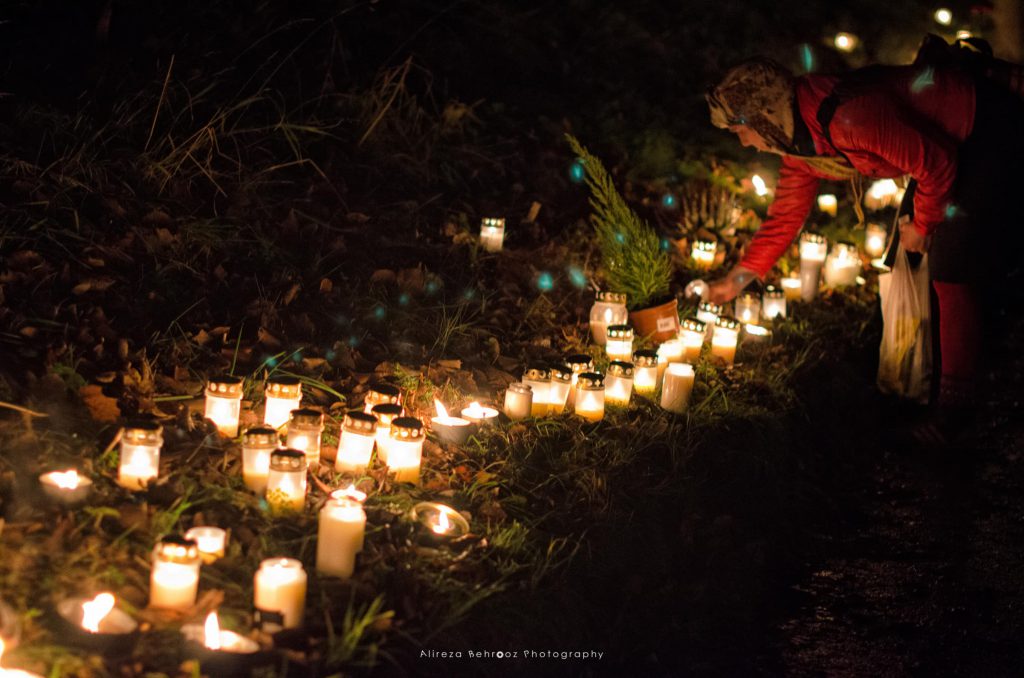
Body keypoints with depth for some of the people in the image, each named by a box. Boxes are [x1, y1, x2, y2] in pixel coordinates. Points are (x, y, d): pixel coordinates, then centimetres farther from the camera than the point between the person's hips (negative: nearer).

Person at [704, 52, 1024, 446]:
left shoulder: (850, 118, -35)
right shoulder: (799, 141, -2)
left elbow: (936, 166, -27)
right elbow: (786, 213, 9)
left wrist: (922, 225, -10)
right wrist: (737, 279, 10)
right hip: (945, 140, 10)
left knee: (952, 273, -11)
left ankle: (954, 406, -3)